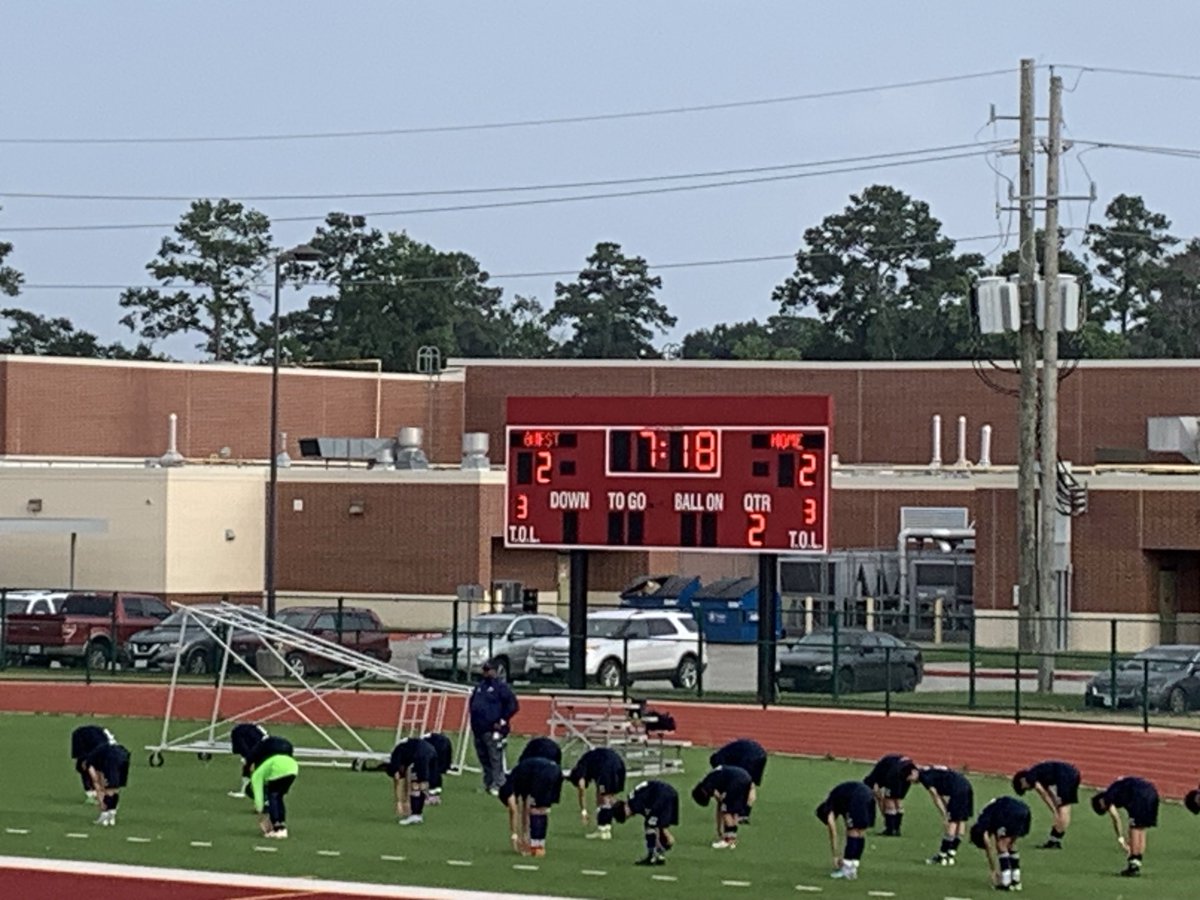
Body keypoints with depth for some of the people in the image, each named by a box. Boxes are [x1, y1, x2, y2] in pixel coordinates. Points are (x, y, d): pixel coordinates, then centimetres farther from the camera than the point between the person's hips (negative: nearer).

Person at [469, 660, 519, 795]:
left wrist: (502, 721, -10)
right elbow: (473, 704, 31)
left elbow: (513, 705, -8)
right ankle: (488, 783, 18)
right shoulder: (479, 687, 18)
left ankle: (498, 785, -11)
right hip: (479, 730, 8)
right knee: (484, 759, 11)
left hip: (493, 731, -8)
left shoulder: (501, 687, -4)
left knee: (496, 760, -10)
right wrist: (473, 721, 19)